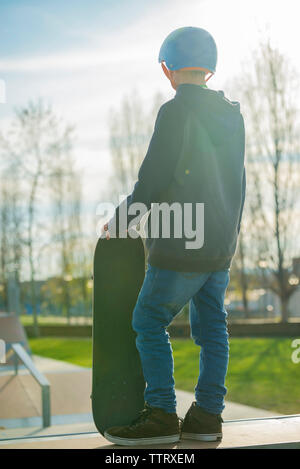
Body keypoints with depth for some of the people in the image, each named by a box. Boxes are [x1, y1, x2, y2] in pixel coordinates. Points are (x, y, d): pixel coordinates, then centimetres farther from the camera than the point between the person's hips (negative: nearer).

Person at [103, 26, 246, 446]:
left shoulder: (176, 111, -12)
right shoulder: (232, 115, 12)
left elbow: (154, 176, -15)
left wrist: (121, 218, -1)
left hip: (183, 245, -8)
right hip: (221, 244, 8)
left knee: (149, 322, 0)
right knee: (211, 326, 9)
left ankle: (161, 415, -1)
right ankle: (207, 415, 12)